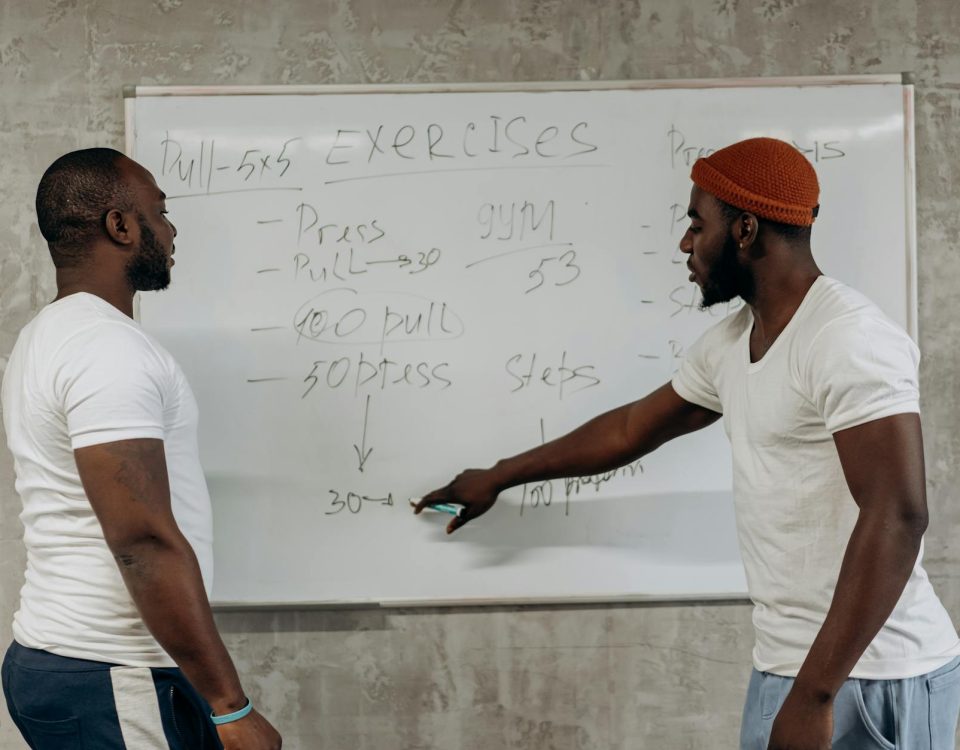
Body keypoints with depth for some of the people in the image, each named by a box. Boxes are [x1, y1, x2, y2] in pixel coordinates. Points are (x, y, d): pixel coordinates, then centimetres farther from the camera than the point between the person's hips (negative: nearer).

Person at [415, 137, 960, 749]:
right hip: (787, 664, 8)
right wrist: (497, 478, 30)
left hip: (866, 678, -8)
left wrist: (814, 696, -26)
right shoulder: (730, 343, 9)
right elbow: (632, 429, 22)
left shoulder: (850, 338, -18)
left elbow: (897, 518, -24)